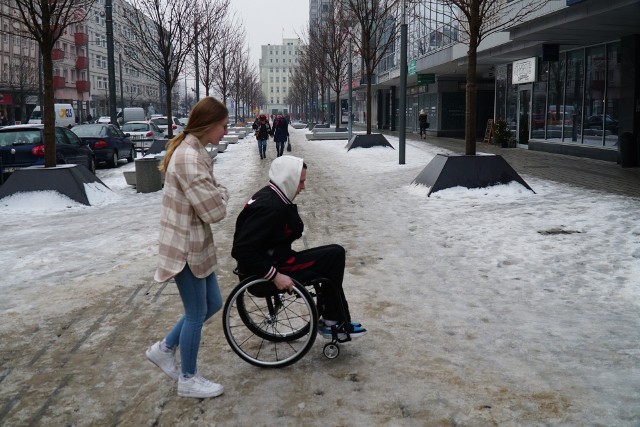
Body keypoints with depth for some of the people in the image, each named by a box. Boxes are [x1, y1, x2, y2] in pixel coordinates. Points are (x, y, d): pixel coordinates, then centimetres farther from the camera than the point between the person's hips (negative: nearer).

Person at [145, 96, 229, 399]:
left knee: (212, 303, 19)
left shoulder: (194, 152, 8)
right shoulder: (190, 158, -25)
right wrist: (221, 192, -7)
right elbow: (214, 211, -25)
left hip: (196, 244, 10)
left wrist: (214, 193, -5)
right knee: (197, 313, 5)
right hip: (186, 246, -10)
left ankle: (165, 349, 32)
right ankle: (188, 379, 24)